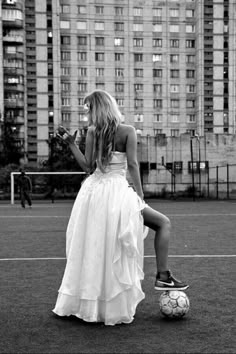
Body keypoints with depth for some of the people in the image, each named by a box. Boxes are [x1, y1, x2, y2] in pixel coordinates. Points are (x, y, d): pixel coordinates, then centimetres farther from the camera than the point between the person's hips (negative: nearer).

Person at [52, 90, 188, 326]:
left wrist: (71, 143, 8)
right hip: (117, 192, -4)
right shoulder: (127, 130, -3)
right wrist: (140, 195, -5)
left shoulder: (92, 131, 2)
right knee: (163, 223, 12)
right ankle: (162, 276, 6)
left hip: (93, 191, 4)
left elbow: (88, 167, 2)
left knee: (93, 252, 17)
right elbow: (132, 164, -8)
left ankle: (88, 302, 28)